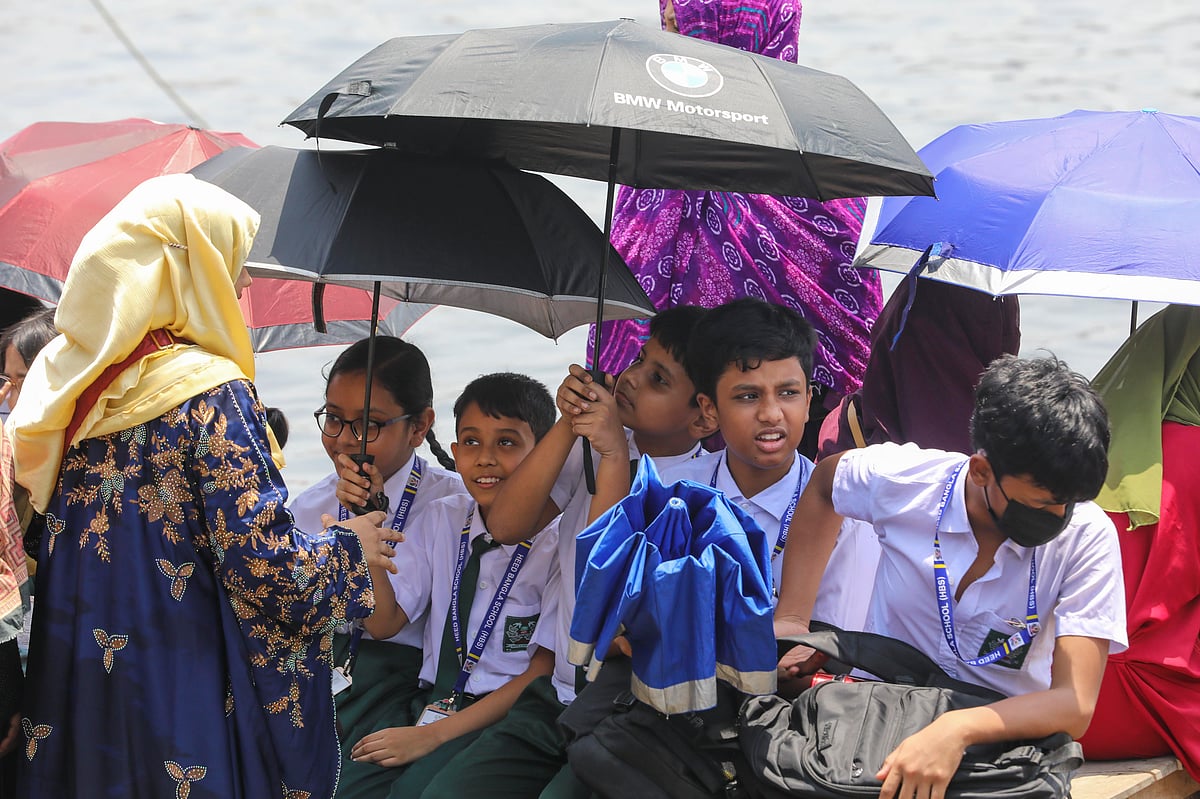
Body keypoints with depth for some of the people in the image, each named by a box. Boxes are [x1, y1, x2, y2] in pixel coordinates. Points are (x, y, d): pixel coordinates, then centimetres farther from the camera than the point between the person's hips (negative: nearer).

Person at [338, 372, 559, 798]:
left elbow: (542, 674, -8)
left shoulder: (557, 543, -7)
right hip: (430, 704, 5)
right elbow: (383, 623, 8)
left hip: (506, 716, -5)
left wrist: (432, 735, -14)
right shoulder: (443, 519, 12)